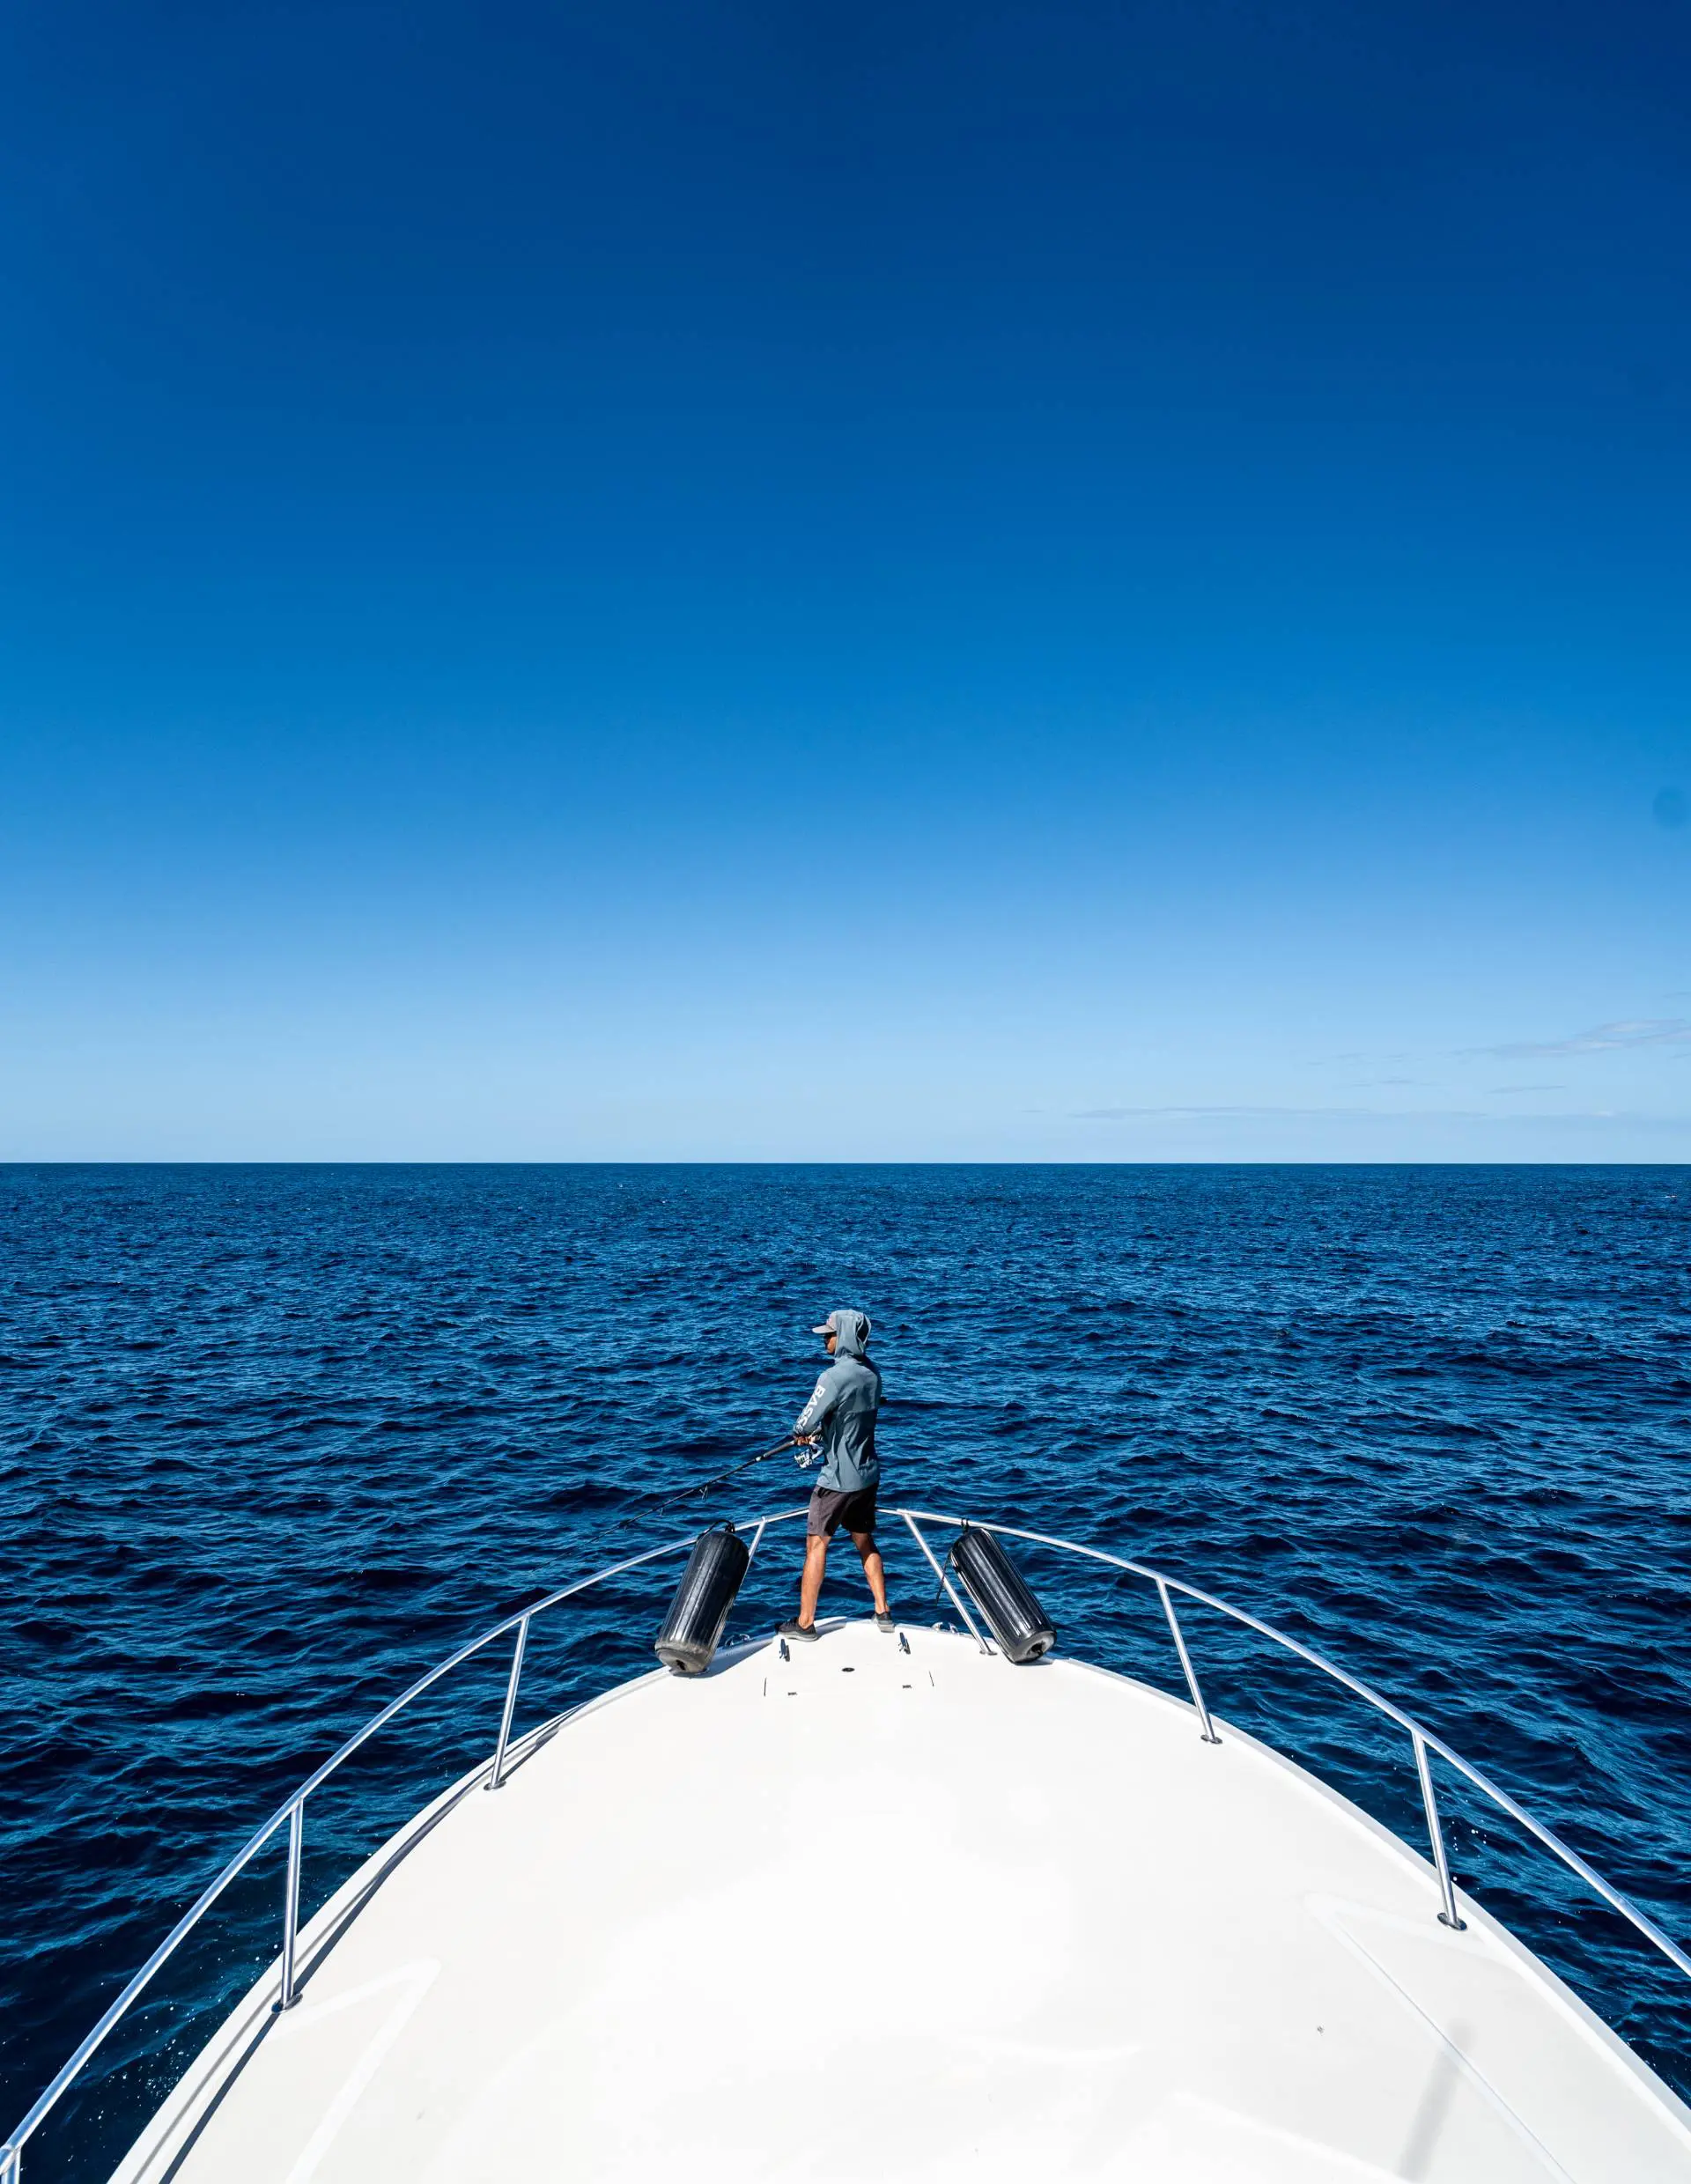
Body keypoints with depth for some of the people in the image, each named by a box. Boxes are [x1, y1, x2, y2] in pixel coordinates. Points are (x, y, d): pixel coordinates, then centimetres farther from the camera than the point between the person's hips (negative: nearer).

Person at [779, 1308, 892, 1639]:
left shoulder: (835, 1376, -23)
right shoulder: (871, 1373, 3)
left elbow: (805, 1424, -22)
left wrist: (800, 1433, 1)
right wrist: (817, 1433, 11)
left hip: (839, 1478, -7)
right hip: (869, 1474, 8)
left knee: (816, 1544, 4)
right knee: (864, 1540, 19)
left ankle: (805, 1622, 11)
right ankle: (883, 1612, 23)